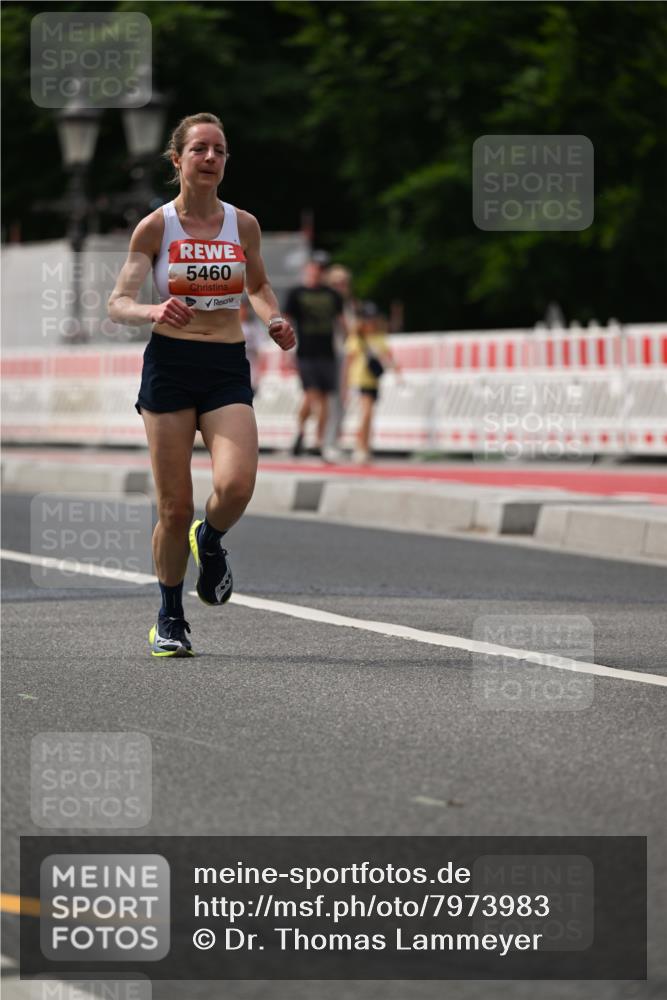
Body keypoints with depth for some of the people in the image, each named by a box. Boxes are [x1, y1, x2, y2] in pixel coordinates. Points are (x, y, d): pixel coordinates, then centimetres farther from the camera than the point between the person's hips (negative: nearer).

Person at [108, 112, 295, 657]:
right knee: (175, 508, -2)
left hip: (227, 368, 1)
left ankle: (210, 541, 14)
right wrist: (154, 311, -26)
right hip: (169, 365, -1)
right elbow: (118, 303, -4)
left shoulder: (243, 224, 5)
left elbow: (259, 286, 23)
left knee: (236, 485, -22)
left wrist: (275, 320, 2)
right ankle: (170, 617, 19)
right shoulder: (155, 226, -2)